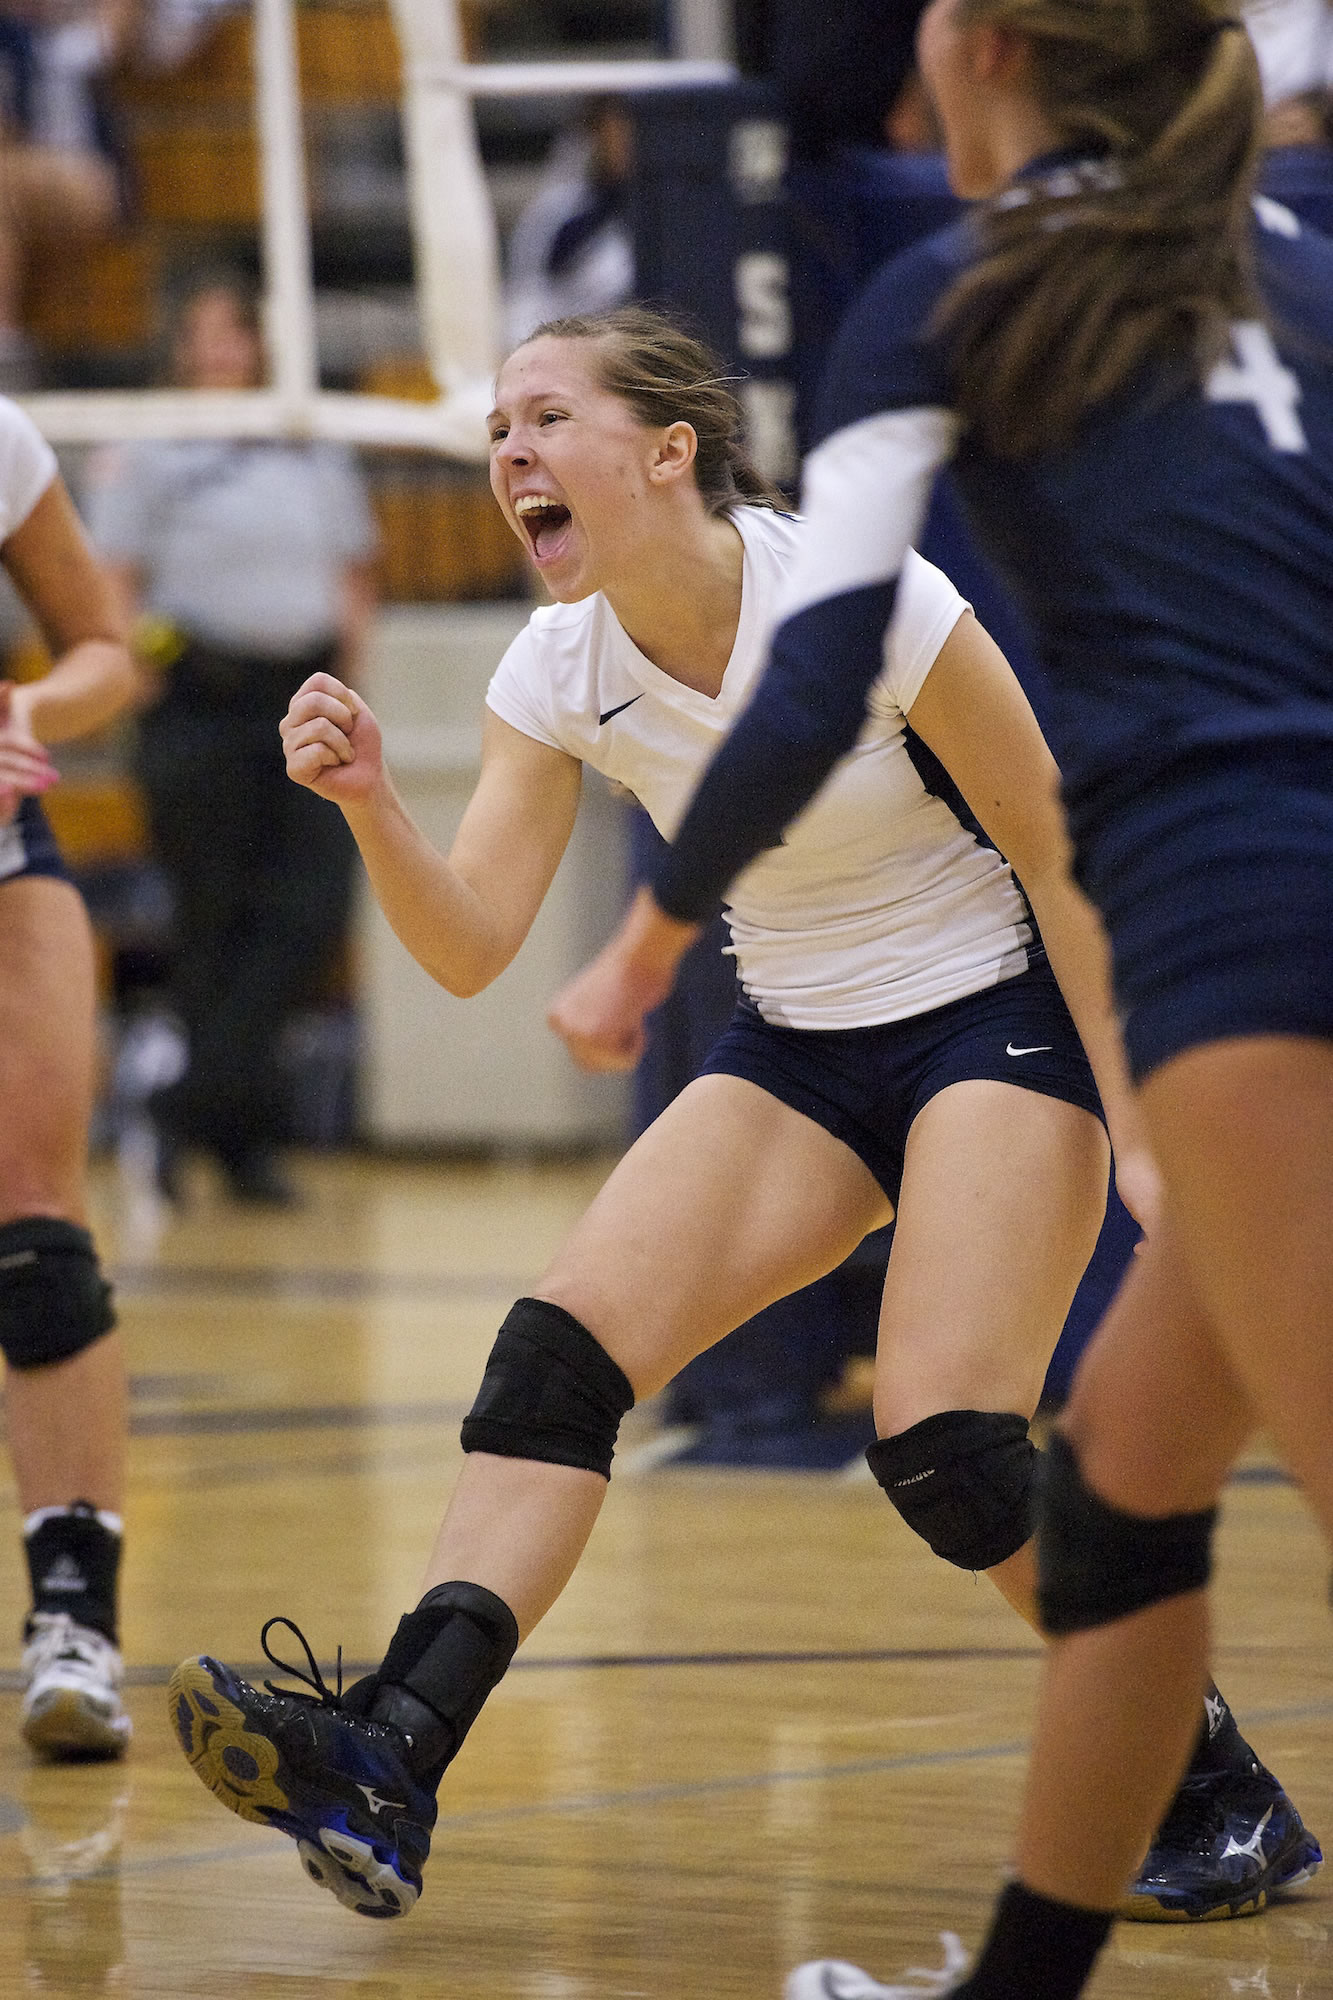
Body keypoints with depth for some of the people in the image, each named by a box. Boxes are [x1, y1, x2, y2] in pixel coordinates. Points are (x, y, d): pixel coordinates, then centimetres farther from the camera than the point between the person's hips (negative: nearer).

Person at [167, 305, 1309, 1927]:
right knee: (558, 1348, -16)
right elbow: (471, 951, -12)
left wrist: (1144, 1129, -14)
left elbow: (1060, 861, -13)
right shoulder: (560, 672, -5)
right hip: (796, 1055, 6)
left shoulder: (866, 603, -22)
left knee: (943, 1445, -22)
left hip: (998, 1018, -6)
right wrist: (368, 804, -30)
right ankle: (389, 1756, -28)